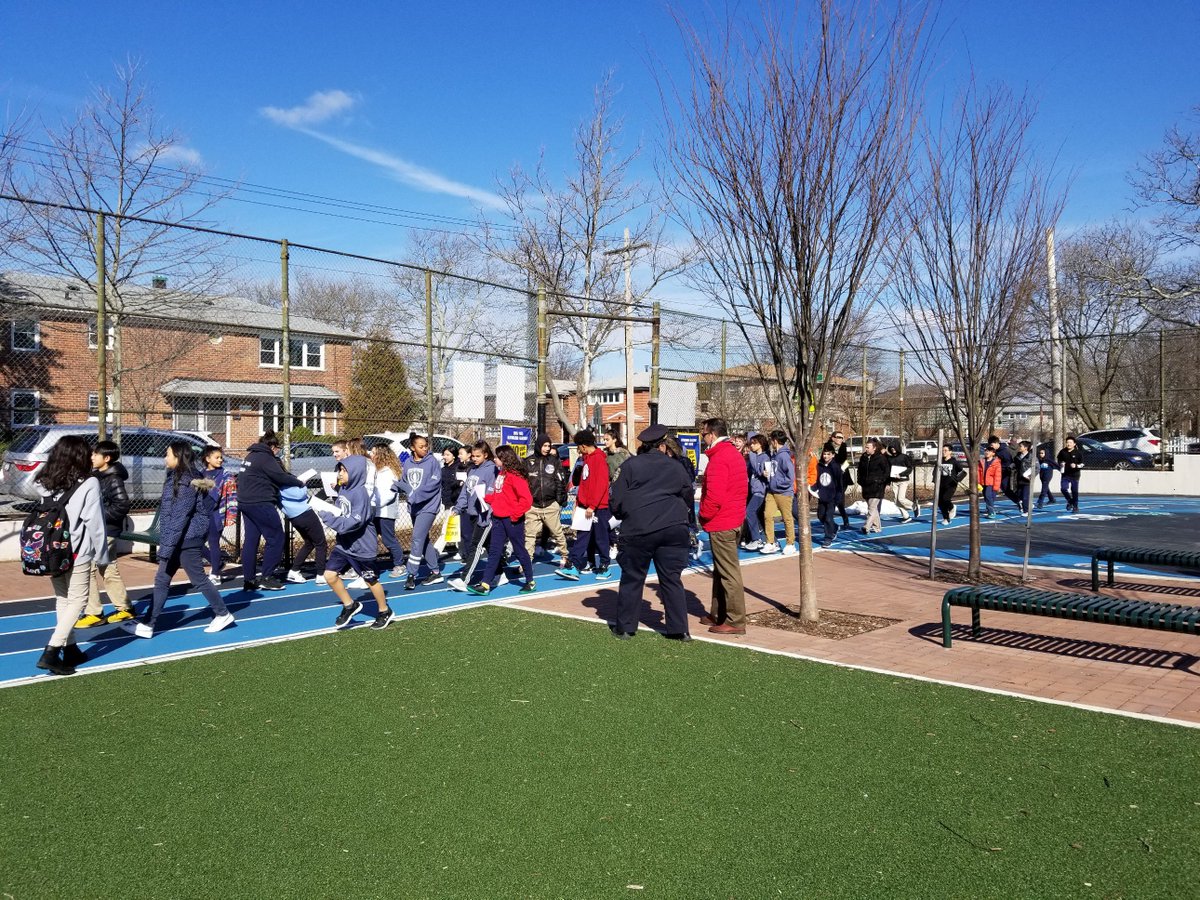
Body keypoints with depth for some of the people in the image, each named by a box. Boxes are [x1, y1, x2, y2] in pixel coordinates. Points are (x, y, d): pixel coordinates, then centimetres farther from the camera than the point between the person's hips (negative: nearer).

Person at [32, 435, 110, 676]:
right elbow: (94, 524, -11)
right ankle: (50, 652, -6)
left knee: (62, 600, 16)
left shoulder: (46, 484, 4)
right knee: (77, 601, 3)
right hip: (77, 554, -6)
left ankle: (70, 649, 24)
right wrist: (101, 556, -2)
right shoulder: (88, 484, -12)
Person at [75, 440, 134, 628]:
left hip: (105, 531, -9)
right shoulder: (97, 475, 10)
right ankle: (125, 608, 24)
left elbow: (123, 506, -24)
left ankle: (94, 613, 2)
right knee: (109, 571, 15)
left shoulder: (113, 479, -17)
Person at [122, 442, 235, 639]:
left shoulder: (187, 483, -20)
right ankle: (148, 625, 11)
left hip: (187, 540, -9)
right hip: (176, 540, 9)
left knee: (199, 580, 3)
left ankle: (223, 615, 18)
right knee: (161, 581, 8)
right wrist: (166, 544, 19)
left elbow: (180, 518, -23)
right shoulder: (175, 478, 10)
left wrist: (166, 547, -23)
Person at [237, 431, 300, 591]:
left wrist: (289, 476, 12)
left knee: (250, 540, 10)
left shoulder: (251, 456, 18)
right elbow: (281, 477, -15)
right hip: (261, 504, -10)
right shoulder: (265, 458, -11)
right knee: (275, 538, -1)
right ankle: (267, 578, -1)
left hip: (246, 503, 10)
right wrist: (299, 482, 0)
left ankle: (249, 579, 11)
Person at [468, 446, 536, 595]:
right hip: (498, 518, 8)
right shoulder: (500, 473, 12)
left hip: (512, 520, -8)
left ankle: (530, 582, 20)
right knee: (494, 552, 5)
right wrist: (486, 498, 4)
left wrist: (515, 514, -17)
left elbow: (526, 499, -21)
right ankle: (485, 585, 3)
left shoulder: (515, 476, -15)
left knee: (519, 551, 5)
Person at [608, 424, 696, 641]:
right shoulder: (675, 467, 7)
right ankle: (678, 629, 9)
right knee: (671, 579, 8)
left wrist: (621, 514, 18)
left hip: (638, 530, -2)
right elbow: (689, 498, 16)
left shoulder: (630, 466, 0)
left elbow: (617, 500, -2)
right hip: (673, 530, 2)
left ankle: (624, 627, 15)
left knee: (632, 578, 9)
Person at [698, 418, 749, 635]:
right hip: (735, 519, 10)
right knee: (721, 570, 18)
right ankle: (718, 615, 27)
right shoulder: (735, 454, 13)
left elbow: (715, 496, -25)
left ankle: (735, 621, 0)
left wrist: (703, 515, -9)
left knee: (729, 573, -5)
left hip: (720, 523, -10)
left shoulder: (719, 459, -18)